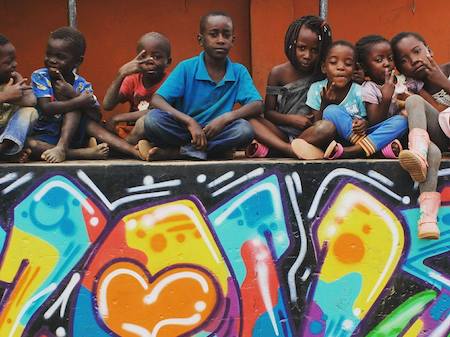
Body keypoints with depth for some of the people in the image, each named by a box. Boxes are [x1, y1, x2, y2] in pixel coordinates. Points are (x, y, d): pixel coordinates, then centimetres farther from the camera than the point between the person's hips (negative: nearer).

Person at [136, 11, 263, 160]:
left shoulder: (239, 72, 2)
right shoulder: (186, 68, -4)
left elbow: (257, 105, -7)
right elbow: (156, 100, -13)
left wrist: (226, 117, -24)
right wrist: (189, 122, -27)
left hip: (217, 134, 2)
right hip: (184, 130, -2)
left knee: (245, 129, -30)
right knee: (152, 119, -28)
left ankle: (174, 151, -22)